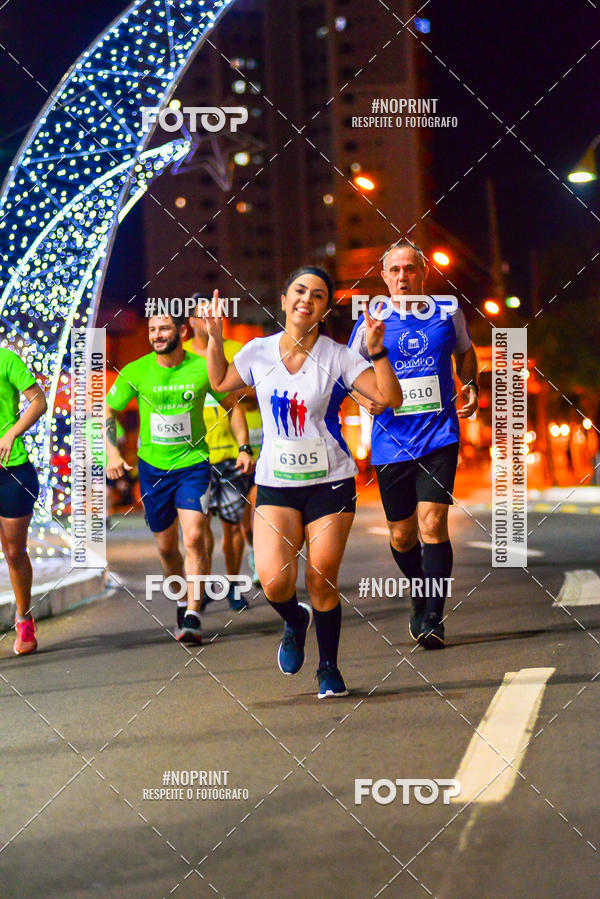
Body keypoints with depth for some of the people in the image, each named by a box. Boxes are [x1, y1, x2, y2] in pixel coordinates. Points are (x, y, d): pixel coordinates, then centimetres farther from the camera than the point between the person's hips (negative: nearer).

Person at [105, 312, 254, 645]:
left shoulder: (203, 368, -7)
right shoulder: (135, 372, -6)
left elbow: (232, 406, 7)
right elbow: (106, 411, 2)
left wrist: (244, 448, 0)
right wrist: (111, 452, -12)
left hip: (193, 463, -2)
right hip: (152, 466, 2)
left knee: (194, 538, -17)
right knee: (166, 546, 11)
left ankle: (193, 618, -14)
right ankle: (181, 602, 34)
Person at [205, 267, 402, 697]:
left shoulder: (338, 358, -6)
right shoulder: (257, 352, 2)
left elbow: (390, 398, -12)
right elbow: (220, 381, 21)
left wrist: (378, 351, -23)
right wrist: (215, 338, 8)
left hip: (330, 483, -1)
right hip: (275, 484, 1)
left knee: (322, 582, -1)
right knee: (274, 580, -16)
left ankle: (329, 667, 22)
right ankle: (296, 622, 20)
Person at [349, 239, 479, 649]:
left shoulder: (448, 315, 4)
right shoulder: (371, 324, 0)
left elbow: (465, 352, 23)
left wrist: (471, 387, 6)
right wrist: (366, 398, -12)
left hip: (439, 437, -1)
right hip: (392, 441, 1)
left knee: (433, 523, -16)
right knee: (401, 535, 8)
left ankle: (433, 619, -11)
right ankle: (421, 601, 35)